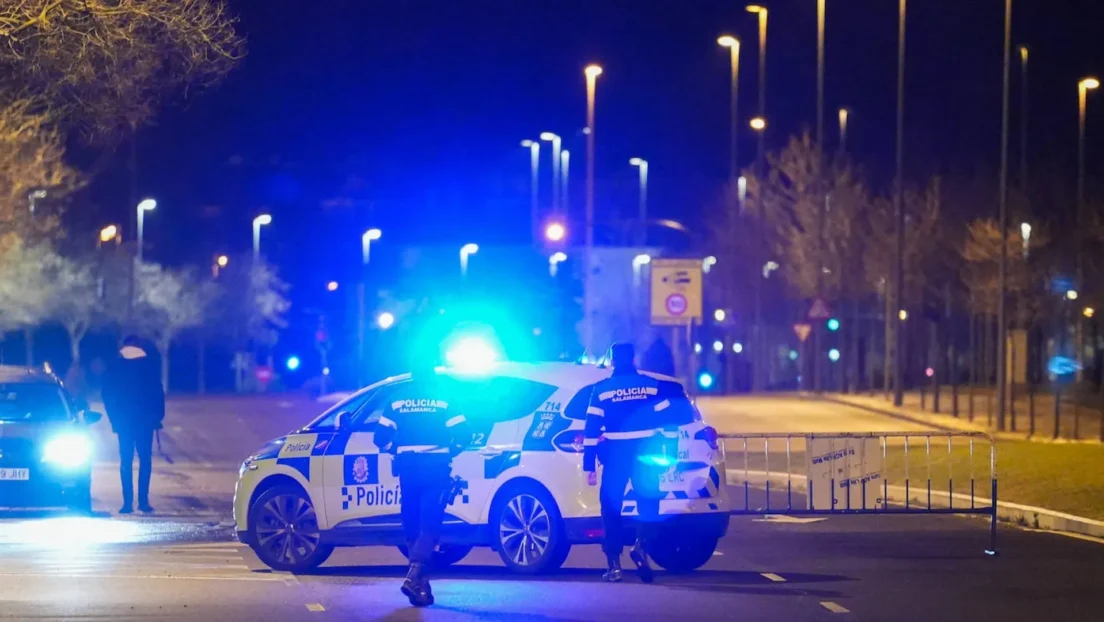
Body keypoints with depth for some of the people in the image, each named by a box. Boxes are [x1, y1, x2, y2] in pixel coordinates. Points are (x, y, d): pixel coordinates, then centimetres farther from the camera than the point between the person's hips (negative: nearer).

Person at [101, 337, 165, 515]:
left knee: (126, 461, 4)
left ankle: (128, 502, -3)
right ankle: (143, 501, -3)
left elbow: (107, 395, 4)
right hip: (145, 420, -1)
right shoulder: (149, 365, -2)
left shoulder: (114, 367, 3)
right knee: (145, 460, 5)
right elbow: (157, 392, -3)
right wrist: (158, 415, 4)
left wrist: (114, 417, 10)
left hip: (123, 420, 1)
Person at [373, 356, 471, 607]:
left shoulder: (397, 397, 5)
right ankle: (414, 577, -23)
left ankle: (421, 585, 15)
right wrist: (450, 451, 14)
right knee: (430, 525, -5)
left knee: (412, 525, 12)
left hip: (407, 468, 3)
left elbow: (382, 436, 4)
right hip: (436, 468, -3)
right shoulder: (444, 396, -1)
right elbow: (462, 434, -5)